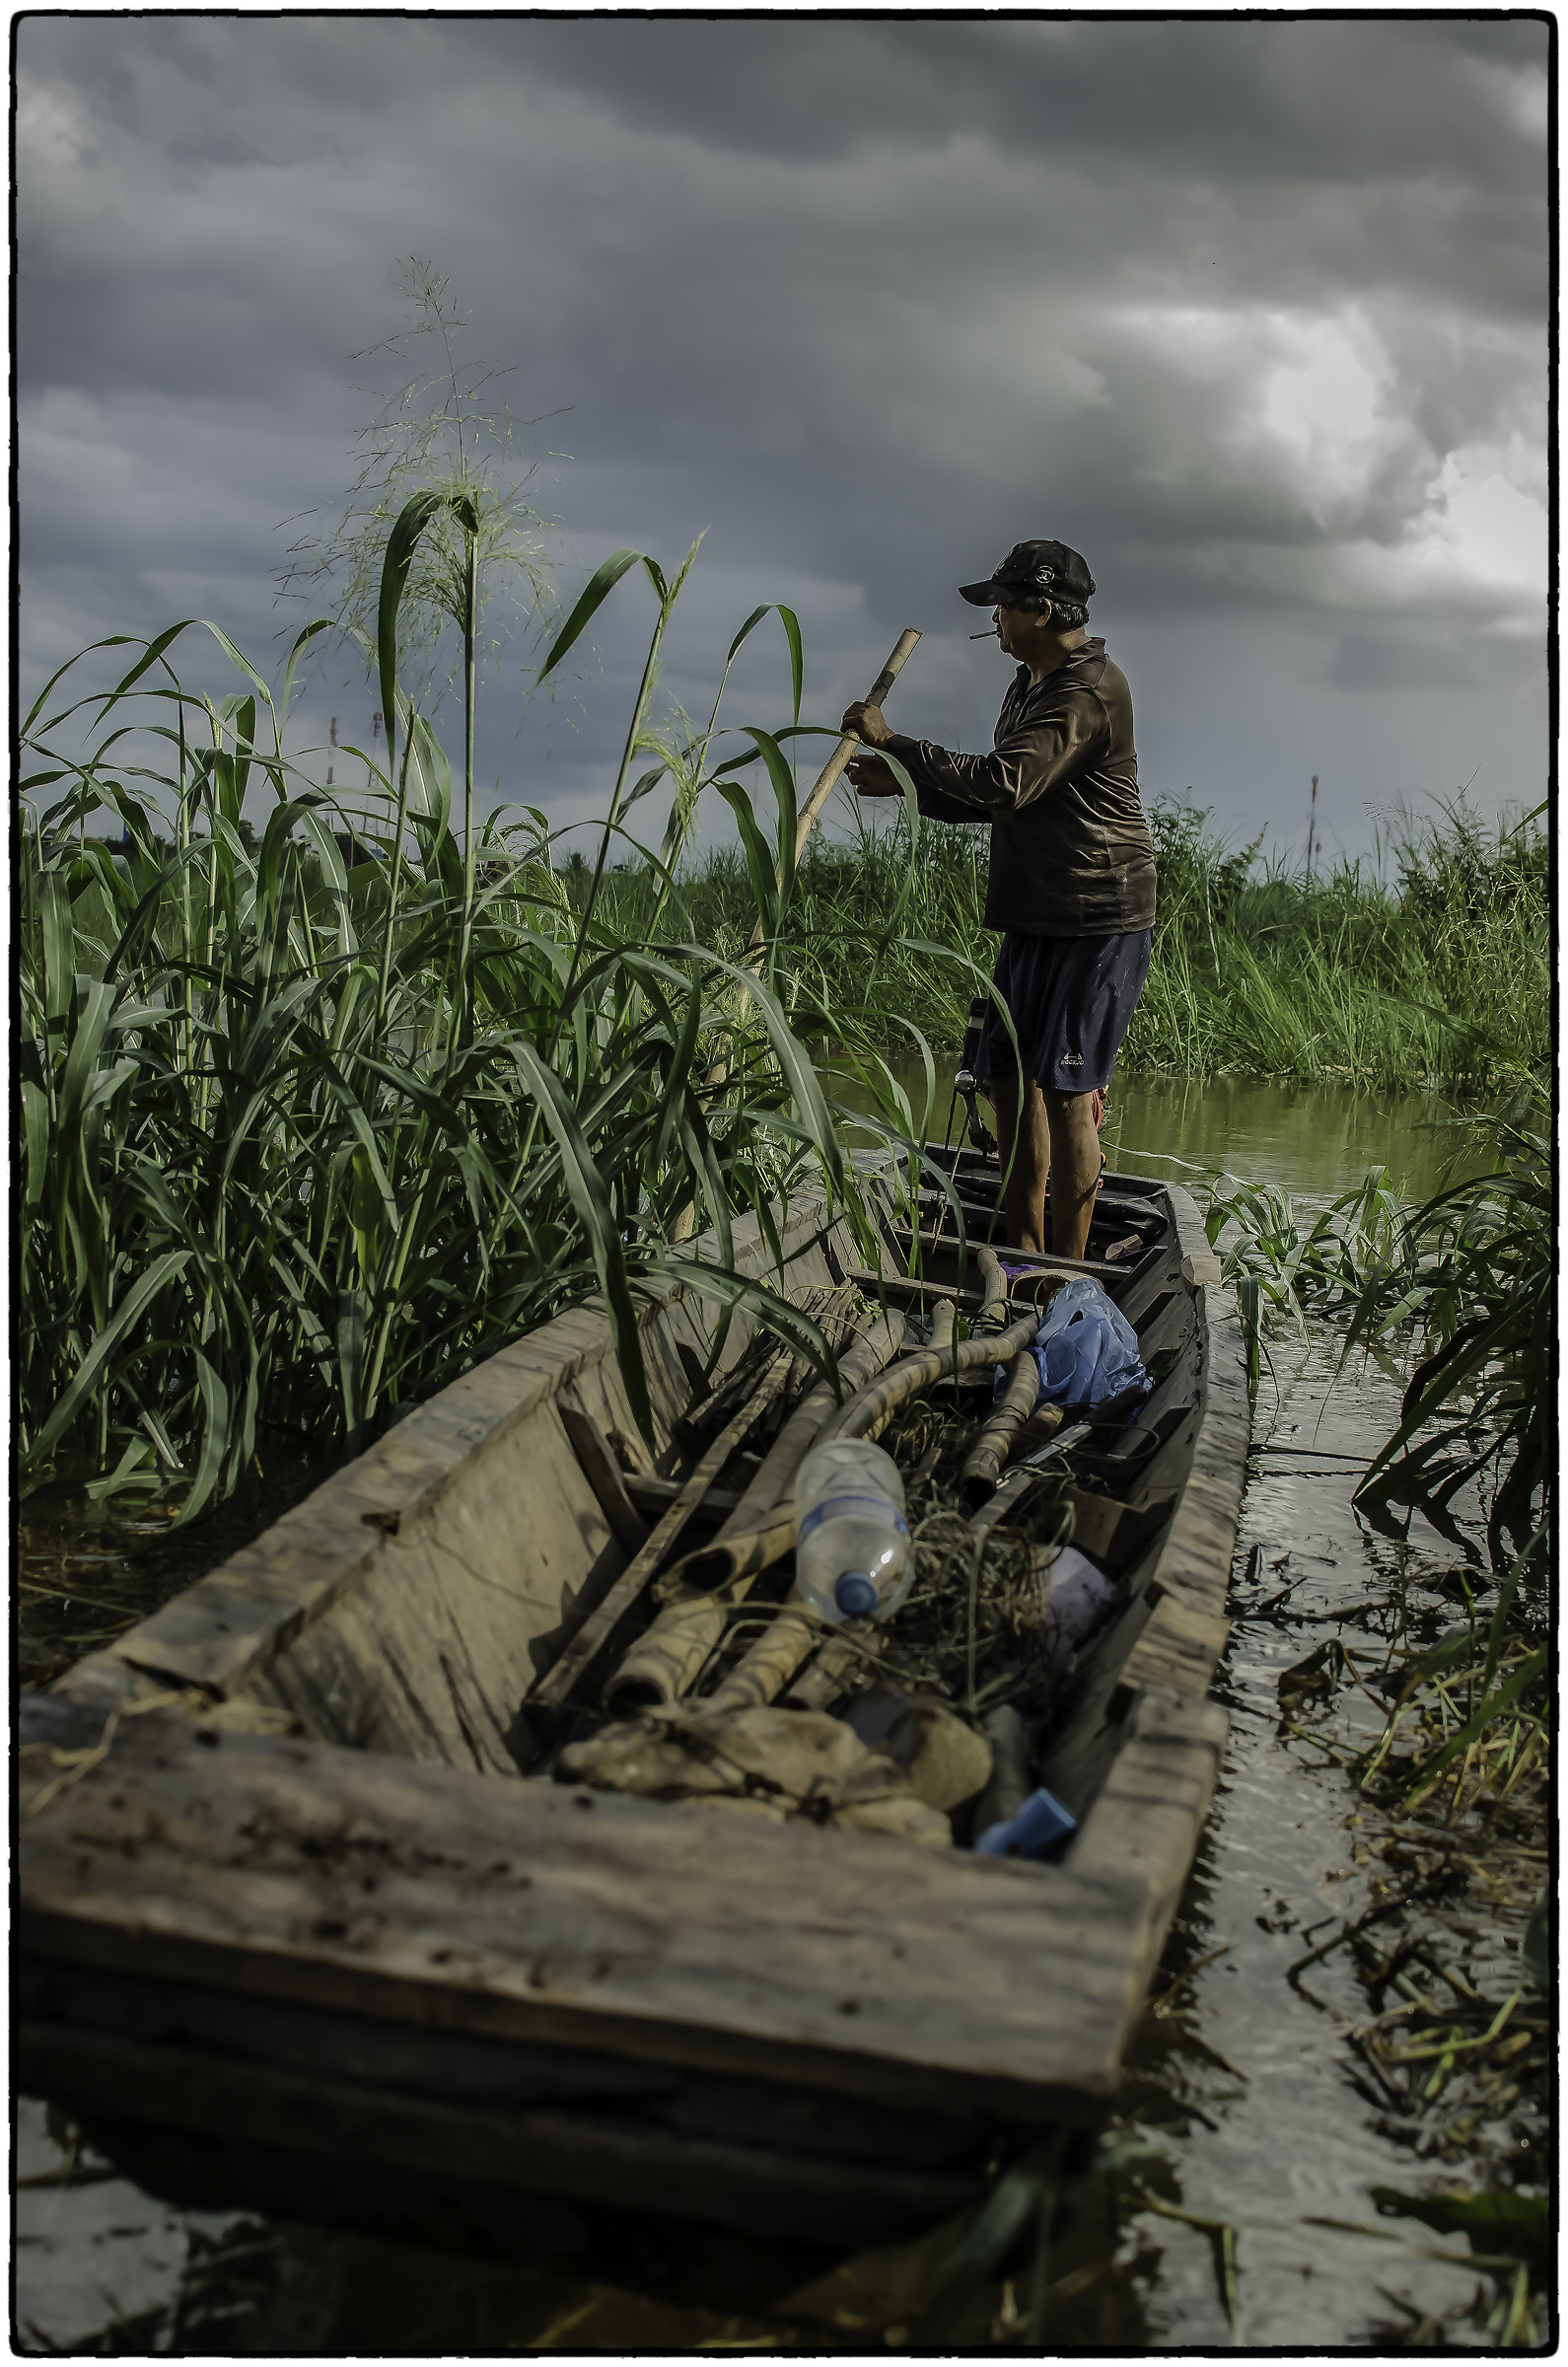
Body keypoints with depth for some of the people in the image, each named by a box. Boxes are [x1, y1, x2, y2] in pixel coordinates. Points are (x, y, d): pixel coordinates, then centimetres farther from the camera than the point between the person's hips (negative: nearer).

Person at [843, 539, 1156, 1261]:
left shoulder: (1091, 691, -16)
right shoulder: (1030, 685, 17)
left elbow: (1004, 783, -27)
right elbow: (1003, 798, 23)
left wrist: (894, 743, -21)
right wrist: (903, 784, 13)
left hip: (1098, 919, -10)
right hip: (1035, 917, 10)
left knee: (1066, 1088, -8)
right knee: (1011, 1076, 10)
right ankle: (1024, 1254, 20)